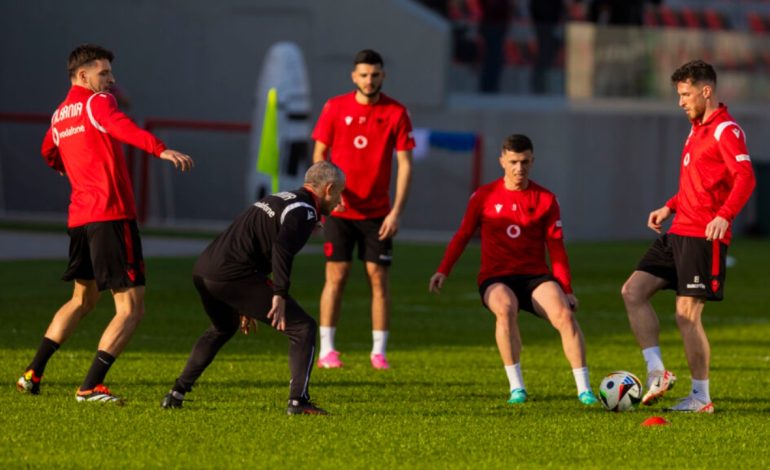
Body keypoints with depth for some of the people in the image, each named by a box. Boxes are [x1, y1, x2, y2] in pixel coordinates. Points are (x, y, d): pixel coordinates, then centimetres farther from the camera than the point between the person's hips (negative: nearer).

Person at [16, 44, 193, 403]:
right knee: (131, 308, -6)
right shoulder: (98, 103, -6)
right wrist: (160, 150, -43)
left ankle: (33, 374, 24)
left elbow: (49, 153, 38)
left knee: (83, 299, 27)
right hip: (111, 213, -9)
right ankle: (91, 387, -14)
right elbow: (122, 128, -28)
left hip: (79, 218, 9)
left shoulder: (59, 115, 18)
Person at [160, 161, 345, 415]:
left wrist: (248, 304, 37)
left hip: (202, 269, 9)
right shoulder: (304, 211, -4)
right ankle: (298, 400, -11)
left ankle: (177, 393, 34)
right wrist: (280, 295, -23)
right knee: (303, 327, -2)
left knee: (223, 328, 36)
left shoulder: (281, 199, 26)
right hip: (231, 275, -9)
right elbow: (282, 248, -22)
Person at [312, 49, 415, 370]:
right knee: (337, 275, -3)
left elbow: (405, 165, -4)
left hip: (377, 211, 0)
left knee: (378, 276, -2)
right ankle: (326, 350, 1)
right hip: (340, 209, 0)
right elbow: (319, 154, 4)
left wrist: (396, 212, -11)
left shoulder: (396, 113, -3)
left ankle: (379, 352, 4)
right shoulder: (335, 108, -1)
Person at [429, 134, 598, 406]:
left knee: (564, 314, -28)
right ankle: (516, 388, -29)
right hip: (496, 279, -1)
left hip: (535, 276, 1)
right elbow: (463, 235, 11)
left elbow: (556, 248, 4)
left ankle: (584, 389, -22)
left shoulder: (545, 200, 4)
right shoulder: (484, 197, 3)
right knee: (505, 309, -36)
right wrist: (443, 271, 0)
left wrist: (566, 290, -4)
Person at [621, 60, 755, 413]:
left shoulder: (726, 131, -11)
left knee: (687, 315, -9)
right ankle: (657, 373, 3)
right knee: (633, 291, 2)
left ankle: (701, 397, 1)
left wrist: (725, 215, -36)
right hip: (678, 232, 10)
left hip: (703, 237, -10)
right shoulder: (697, 129, 19)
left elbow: (745, 177, -24)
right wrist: (670, 207, 21)